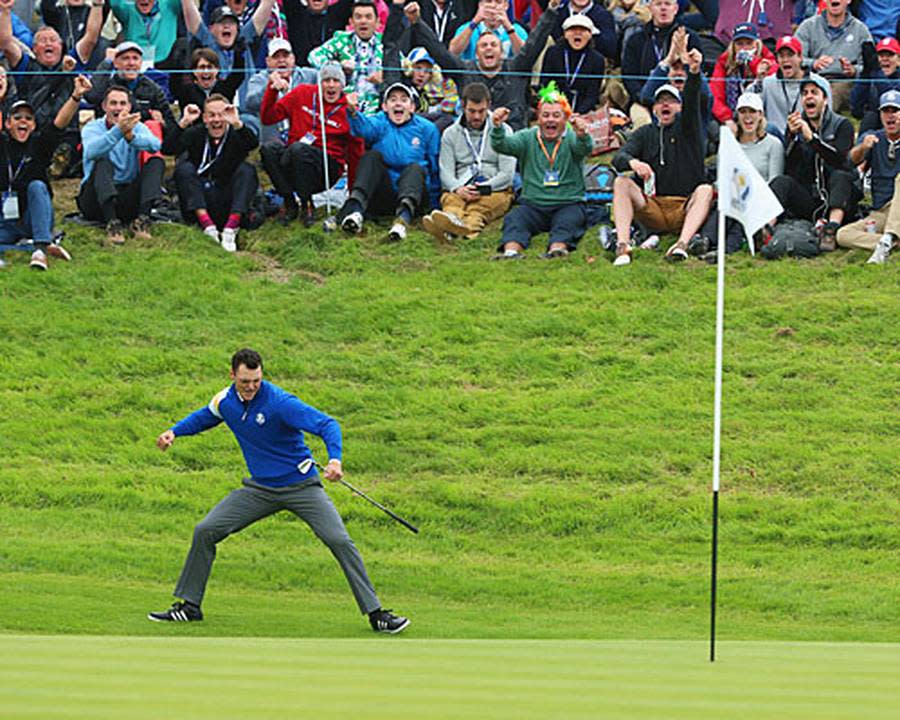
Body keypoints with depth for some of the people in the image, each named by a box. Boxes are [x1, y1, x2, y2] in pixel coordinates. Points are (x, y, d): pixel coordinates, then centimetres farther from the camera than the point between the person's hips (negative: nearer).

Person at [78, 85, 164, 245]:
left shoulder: (137, 126, 9)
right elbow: (91, 152, -24)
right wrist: (118, 131, -39)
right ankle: (112, 223, -43)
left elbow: (155, 145, -16)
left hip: (127, 196, 2)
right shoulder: (92, 128, 1)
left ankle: (142, 218, -28)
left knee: (156, 162, -14)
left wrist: (130, 136, -36)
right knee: (103, 163, -29)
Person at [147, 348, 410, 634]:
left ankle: (375, 613, -11)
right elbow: (205, 417, 21)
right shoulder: (225, 400, -4)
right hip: (259, 489, 5)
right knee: (205, 532, -4)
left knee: (339, 540, -19)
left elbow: (327, 424, -28)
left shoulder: (280, 403, -23)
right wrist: (175, 431, 5)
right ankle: (189, 605, 10)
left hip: (300, 486, -5)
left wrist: (335, 459, -46)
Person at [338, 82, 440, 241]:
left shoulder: (426, 128, 10)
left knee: (415, 168, -27)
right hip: (382, 193, 0)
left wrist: (435, 203, 4)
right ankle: (355, 208, -41)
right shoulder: (381, 123, 9)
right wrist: (353, 113, -38)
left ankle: (403, 217, -57)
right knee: (373, 155, -18)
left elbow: (436, 168, 10)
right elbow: (366, 127, -16)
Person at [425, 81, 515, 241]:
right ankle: (452, 219, -72)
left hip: (495, 190, -2)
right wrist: (457, 189, -18)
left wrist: (484, 188, -17)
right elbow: (446, 173, 6)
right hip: (460, 189, 2)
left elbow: (507, 174, 2)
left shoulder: (502, 131, 10)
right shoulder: (451, 134, 16)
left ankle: (470, 226, -73)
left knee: (480, 206, -38)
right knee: (451, 200, -36)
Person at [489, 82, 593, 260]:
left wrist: (582, 135, -45)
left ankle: (557, 249, -55)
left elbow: (584, 148, -20)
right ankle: (511, 250, -49)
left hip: (569, 204, -2)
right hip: (533, 204, 2)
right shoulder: (527, 138, 10)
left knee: (567, 221, -32)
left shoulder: (571, 139, 3)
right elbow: (502, 145, -6)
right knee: (514, 220, -26)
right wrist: (498, 127, -29)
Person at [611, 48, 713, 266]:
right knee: (621, 182, -19)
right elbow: (618, 158, 2)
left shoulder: (687, 127, 11)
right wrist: (631, 162, -24)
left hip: (685, 209, -2)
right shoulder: (645, 134, 17)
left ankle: (682, 245, -47)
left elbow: (693, 100, -10)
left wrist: (694, 72, -31)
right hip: (652, 208, 2)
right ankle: (622, 244, -35)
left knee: (705, 190, -29)